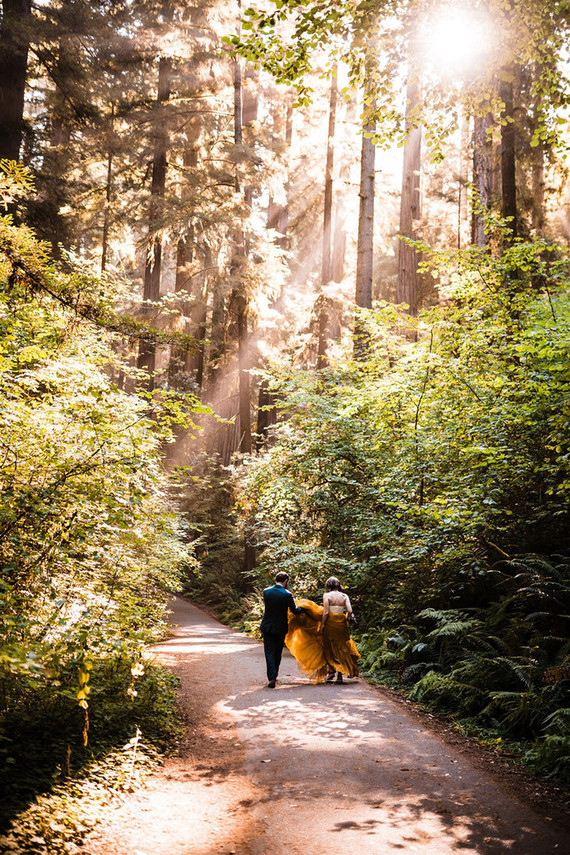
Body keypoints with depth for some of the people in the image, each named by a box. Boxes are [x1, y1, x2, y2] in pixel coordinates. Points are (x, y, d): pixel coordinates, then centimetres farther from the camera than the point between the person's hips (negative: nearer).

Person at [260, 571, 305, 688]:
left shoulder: (266, 591, -5)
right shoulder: (287, 594, -14)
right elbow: (294, 611, -8)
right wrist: (301, 608, 15)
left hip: (267, 627, 1)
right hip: (280, 628, -1)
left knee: (269, 653, 5)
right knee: (278, 653, 16)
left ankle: (271, 679, -6)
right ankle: (274, 676, 27)